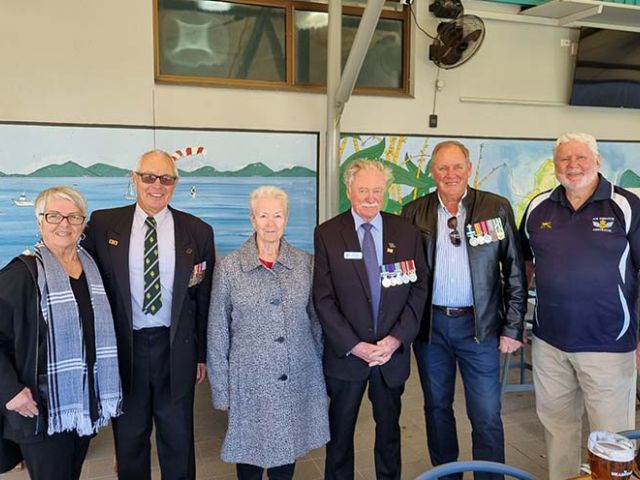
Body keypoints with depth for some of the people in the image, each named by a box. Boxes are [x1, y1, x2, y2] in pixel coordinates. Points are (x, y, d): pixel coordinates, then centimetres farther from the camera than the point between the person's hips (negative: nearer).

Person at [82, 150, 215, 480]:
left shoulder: (198, 231, -2)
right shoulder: (102, 223, -1)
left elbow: (204, 298, 2)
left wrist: (203, 354, 4)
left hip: (176, 348, 0)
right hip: (123, 346, 0)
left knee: (178, 437, 15)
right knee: (128, 436, 18)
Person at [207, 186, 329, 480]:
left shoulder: (305, 263, 0)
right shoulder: (229, 267, -6)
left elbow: (316, 320, 7)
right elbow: (217, 334, -2)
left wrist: (322, 372, 9)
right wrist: (220, 389, -1)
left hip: (298, 380, 2)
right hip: (250, 382, -1)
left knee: (288, 448, 16)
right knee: (250, 453, 13)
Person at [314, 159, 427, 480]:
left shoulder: (406, 233, -1)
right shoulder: (327, 234, -7)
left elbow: (418, 289, 0)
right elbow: (323, 297, -9)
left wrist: (397, 338, -11)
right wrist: (353, 345, -15)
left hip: (393, 352, 2)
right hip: (345, 354, -1)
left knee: (389, 429, 20)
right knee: (340, 430, 16)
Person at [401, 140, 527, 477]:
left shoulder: (497, 208, -2)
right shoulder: (414, 213, 1)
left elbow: (514, 271, 0)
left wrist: (513, 327, -3)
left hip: (480, 325, -2)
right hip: (430, 325, 2)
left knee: (487, 416, 3)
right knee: (437, 407, 16)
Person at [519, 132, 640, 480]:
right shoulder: (538, 207, 5)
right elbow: (523, 260, 17)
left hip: (608, 344, -3)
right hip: (548, 342, 4)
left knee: (612, 435, 6)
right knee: (557, 425, 18)